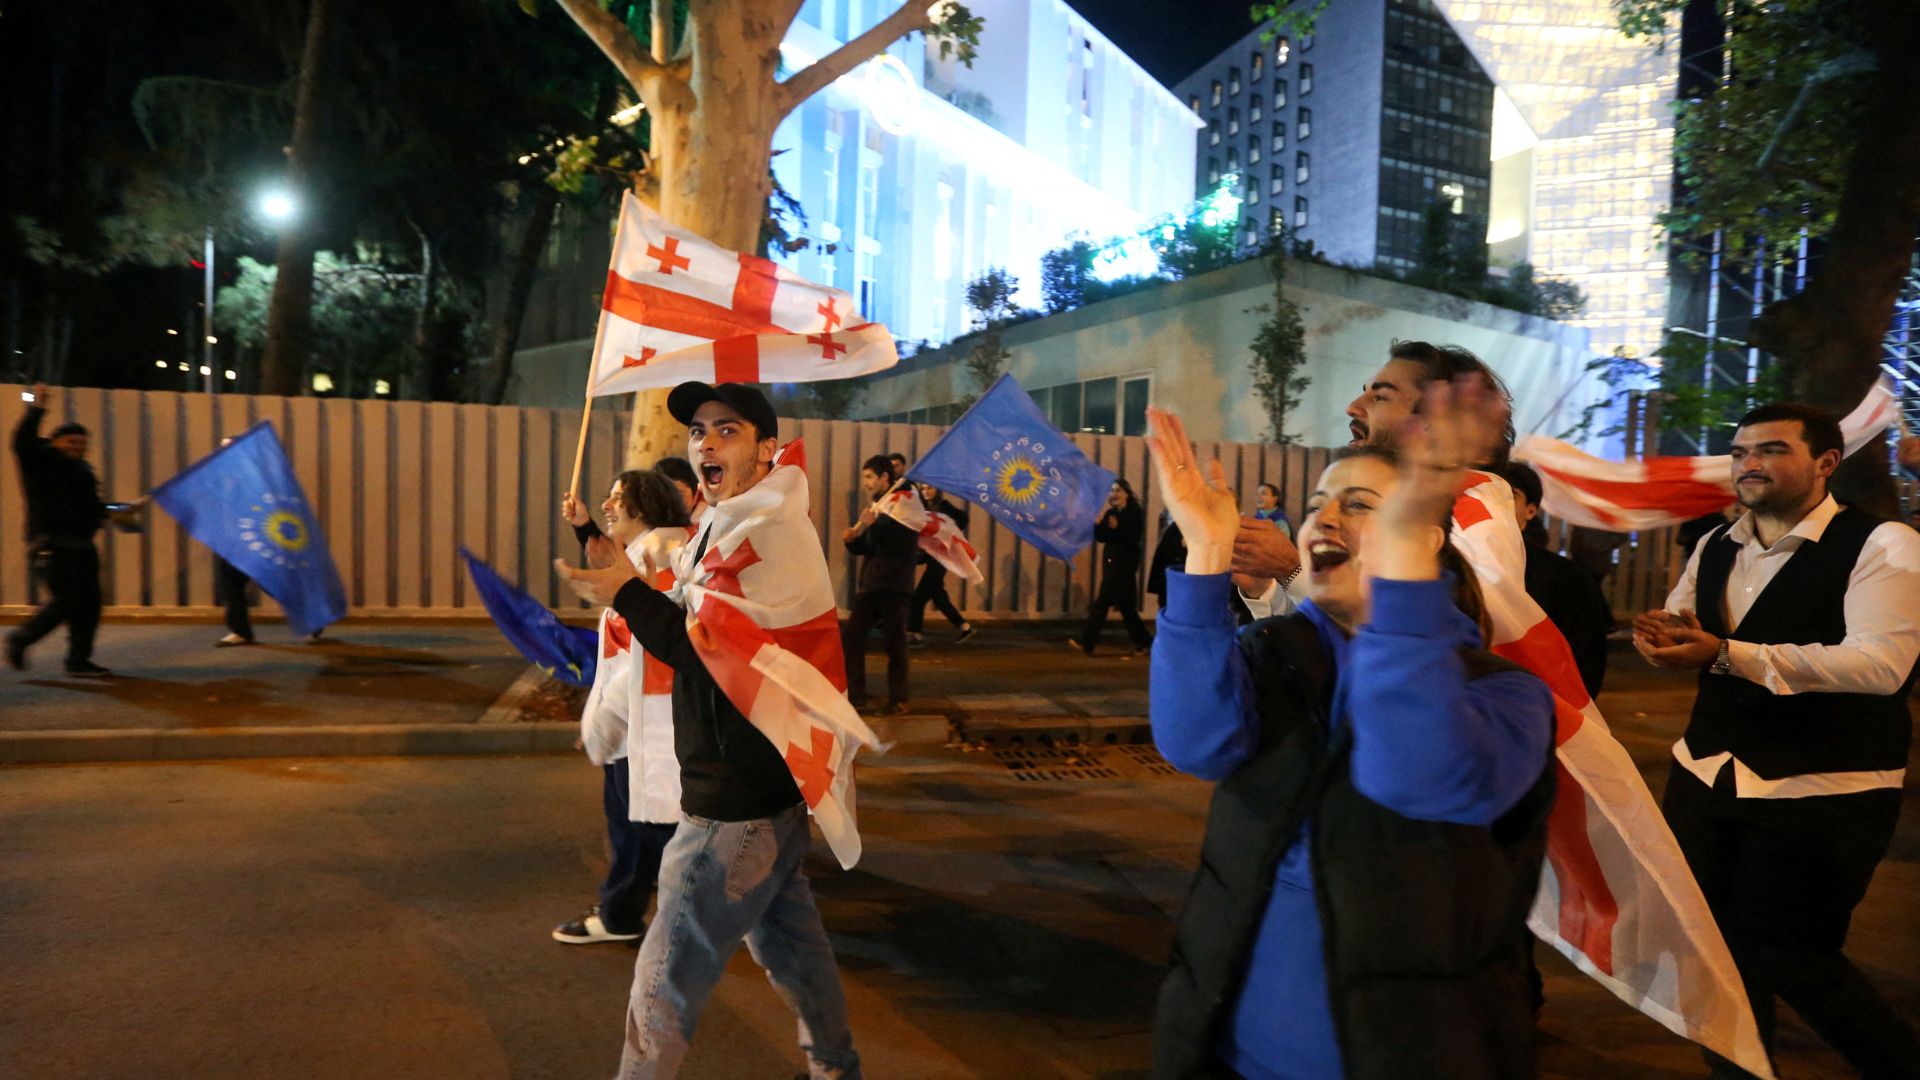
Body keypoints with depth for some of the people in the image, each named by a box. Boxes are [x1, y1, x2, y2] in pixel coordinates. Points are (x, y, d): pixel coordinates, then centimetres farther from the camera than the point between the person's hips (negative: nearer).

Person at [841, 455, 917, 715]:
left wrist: (873, 526, -26)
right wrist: (851, 539, -2)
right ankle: (855, 694, 14)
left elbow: (905, 544, -20)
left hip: (894, 585, -8)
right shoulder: (874, 506, 16)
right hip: (870, 584, 8)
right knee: (850, 636, 5)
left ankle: (898, 700, 7)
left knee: (894, 643, -2)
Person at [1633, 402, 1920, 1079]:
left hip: (1823, 794, -6)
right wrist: (1663, 636, -10)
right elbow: (1677, 628, 17)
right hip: (1706, 775, 7)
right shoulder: (1714, 550, 8)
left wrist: (1726, 654, -34)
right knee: (1716, 940, 14)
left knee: (1790, 956, 0)